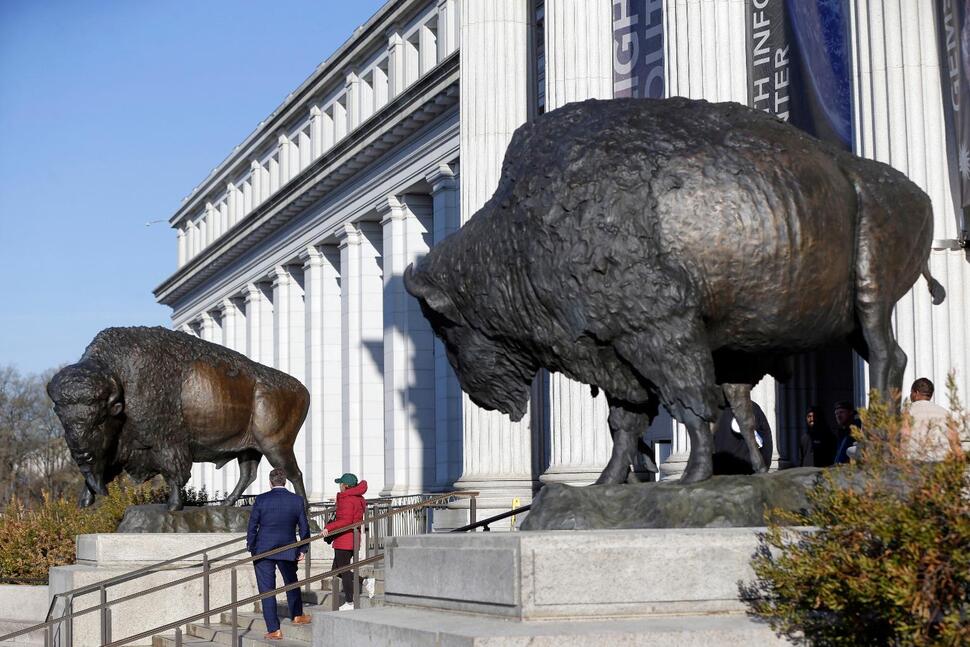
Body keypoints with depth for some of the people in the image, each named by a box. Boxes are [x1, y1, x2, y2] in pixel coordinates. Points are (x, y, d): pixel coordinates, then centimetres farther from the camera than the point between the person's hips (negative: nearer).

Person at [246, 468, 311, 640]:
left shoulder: (261, 499, -9)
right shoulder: (297, 500, -4)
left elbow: (252, 526, -5)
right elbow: (304, 527, 1)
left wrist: (251, 548, 7)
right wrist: (303, 549, 12)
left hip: (263, 551, -2)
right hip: (288, 551, 2)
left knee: (267, 590, 3)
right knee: (291, 582, 25)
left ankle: (274, 629, 1)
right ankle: (297, 616, 41)